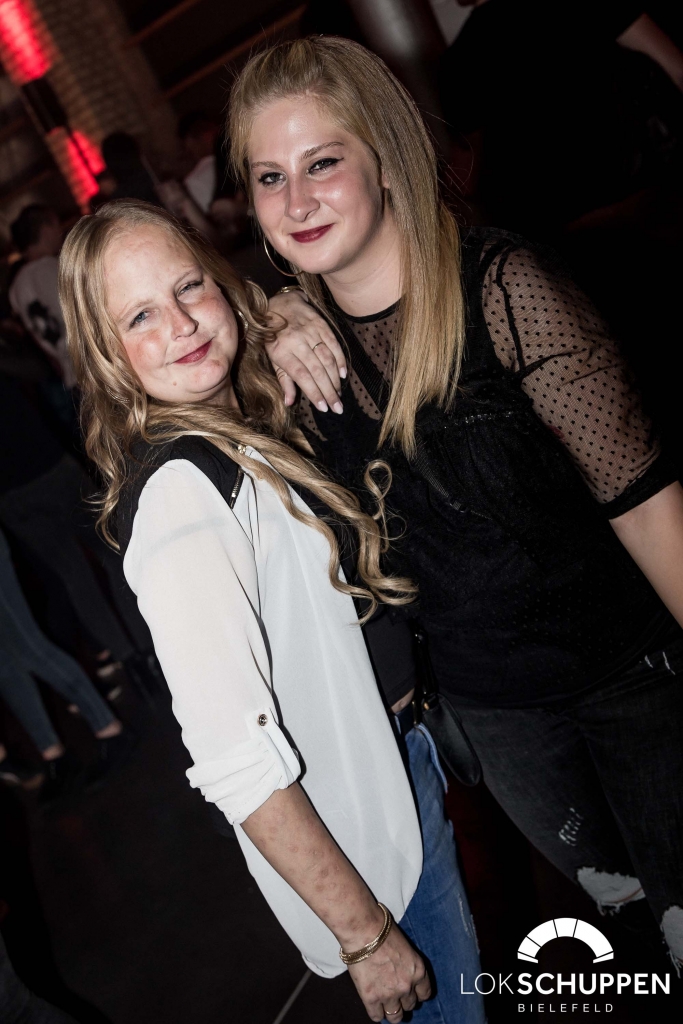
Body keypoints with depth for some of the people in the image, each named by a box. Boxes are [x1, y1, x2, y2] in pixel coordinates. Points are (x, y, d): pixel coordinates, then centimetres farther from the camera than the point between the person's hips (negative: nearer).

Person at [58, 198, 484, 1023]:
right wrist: (367, 936, -23)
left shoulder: (243, 432, -1)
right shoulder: (180, 493, -29)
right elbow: (236, 763, -31)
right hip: (357, 829, -8)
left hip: (400, 756, 8)